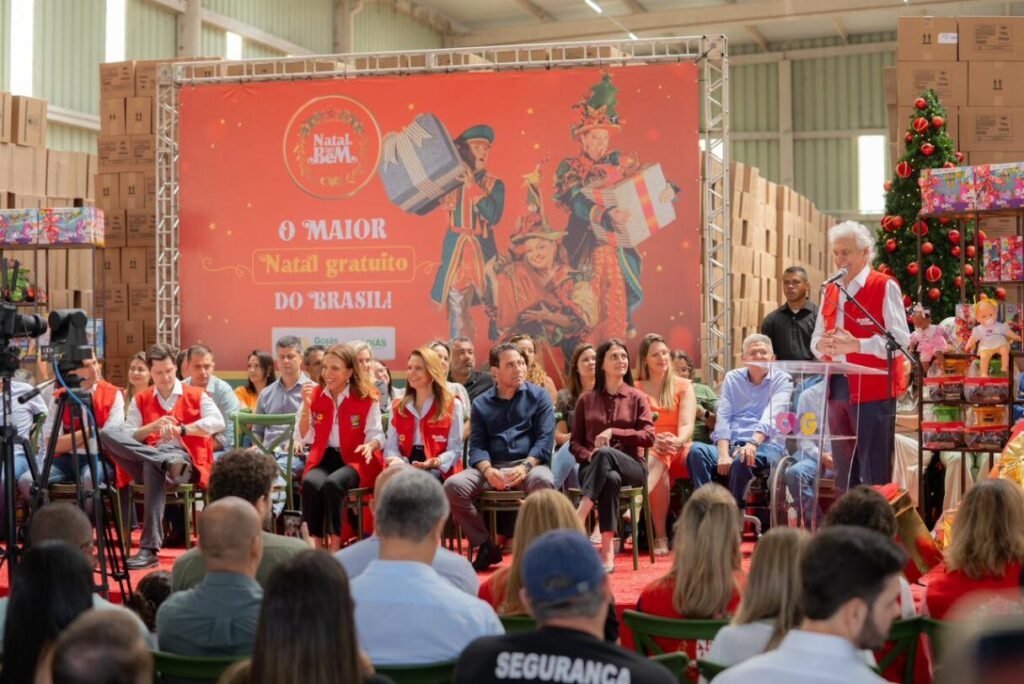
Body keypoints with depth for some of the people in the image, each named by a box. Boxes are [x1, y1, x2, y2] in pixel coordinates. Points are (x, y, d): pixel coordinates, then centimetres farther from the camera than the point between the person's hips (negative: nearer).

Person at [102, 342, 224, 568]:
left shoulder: (196, 395, 13)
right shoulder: (141, 400, 19)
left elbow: (217, 422, -5)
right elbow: (127, 436, 7)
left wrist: (181, 429, -14)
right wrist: (154, 426, -10)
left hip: (184, 457, -3)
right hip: (145, 457, 3)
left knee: (154, 467, -40)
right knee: (108, 435, -23)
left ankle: (149, 549, -43)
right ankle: (168, 463, -40)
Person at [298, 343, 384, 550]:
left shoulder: (366, 398, -2)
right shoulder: (315, 394, 6)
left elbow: (376, 434, 0)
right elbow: (307, 438, 4)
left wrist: (370, 445, -24)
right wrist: (306, 406, -9)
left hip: (355, 459, -3)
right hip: (324, 458, 3)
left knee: (333, 484, -35)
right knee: (310, 483, -32)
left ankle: (335, 545, -25)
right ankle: (316, 545, -26)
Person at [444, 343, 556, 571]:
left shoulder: (538, 396, 9)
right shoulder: (481, 403, 15)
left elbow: (545, 439, 0)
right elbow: (477, 445, 7)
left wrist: (525, 467, -18)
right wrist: (488, 470, -16)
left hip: (529, 463, -2)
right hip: (492, 467, 2)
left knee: (543, 481, -38)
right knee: (453, 486, -25)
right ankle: (486, 545, -8)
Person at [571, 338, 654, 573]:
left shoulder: (637, 397, 10)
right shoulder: (586, 399, 13)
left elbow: (649, 437, -3)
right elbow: (574, 443, 13)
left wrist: (613, 432, -15)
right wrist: (588, 455, -11)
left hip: (630, 466, 0)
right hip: (593, 468, 0)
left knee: (606, 454, -38)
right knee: (610, 478, -40)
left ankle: (579, 518, -47)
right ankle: (607, 551, -47)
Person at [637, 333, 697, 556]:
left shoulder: (683, 386, 12)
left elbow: (687, 424, -2)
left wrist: (678, 441, -26)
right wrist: (655, 441, -25)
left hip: (679, 450, 1)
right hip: (648, 451, -1)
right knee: (657, 461, -38)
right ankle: (660, 537, -40)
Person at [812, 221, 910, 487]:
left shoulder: (885, 286, -5)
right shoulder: (830, 290, 15)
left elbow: (901, 340, -13)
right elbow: (815, 339, 18)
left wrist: (856, 345, -24)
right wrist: (822, 345, -6)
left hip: (873, 389, -7)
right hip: (837, 388, 7)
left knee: (874, 475, -5)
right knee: (843, 472, 12)